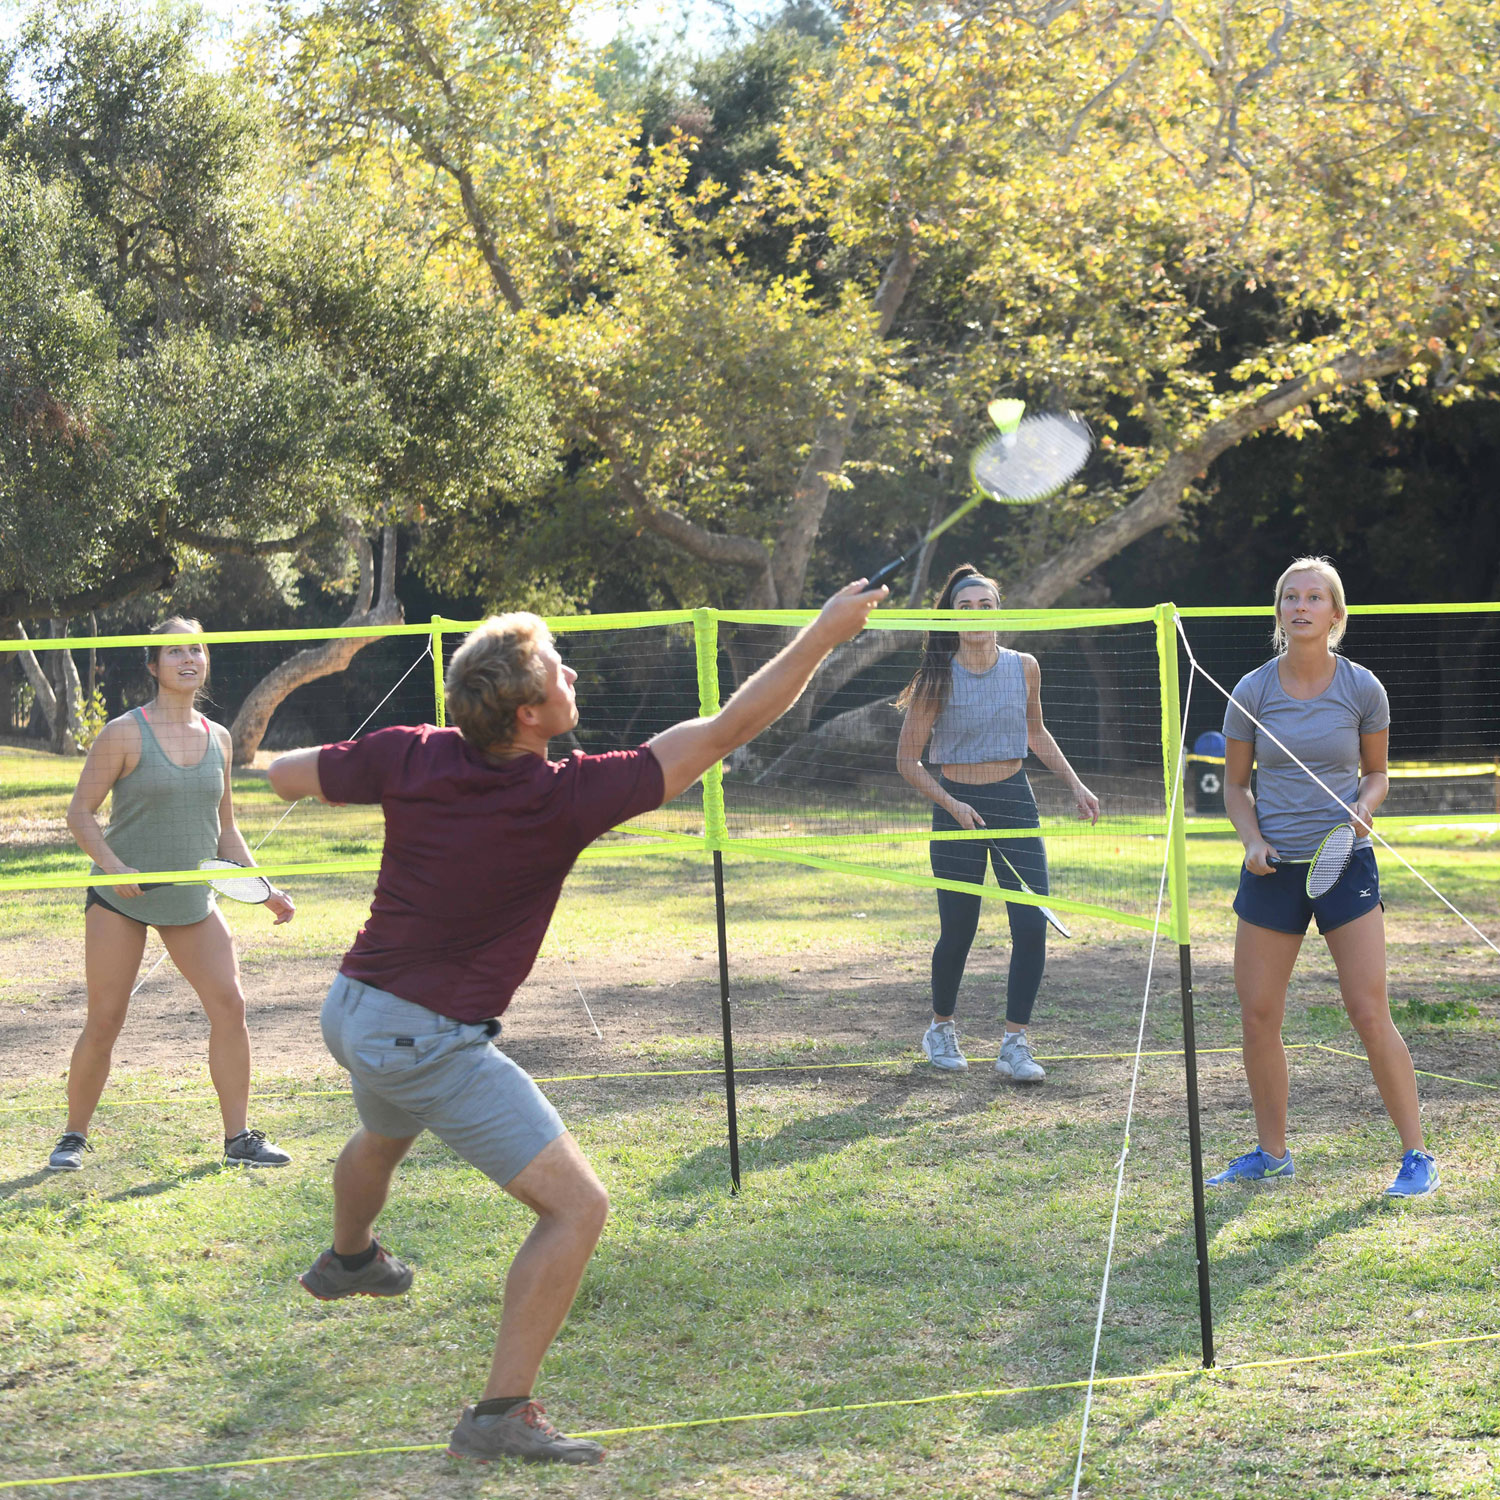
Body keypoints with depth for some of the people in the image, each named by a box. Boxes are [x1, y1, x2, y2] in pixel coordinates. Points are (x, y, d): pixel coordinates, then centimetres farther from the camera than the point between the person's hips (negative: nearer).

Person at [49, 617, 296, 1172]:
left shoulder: (217, 738, 7)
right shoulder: (124, 734, -8)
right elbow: (80, 813, -7)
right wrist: (115, 866, -22)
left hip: (193, 898, 4)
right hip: (120, 898, -4)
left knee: (229, 1004, -7)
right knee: (104, 1021, -2)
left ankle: (238, 1137, 2)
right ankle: (74, 1137, 15)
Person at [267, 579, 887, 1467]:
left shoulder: (408, 756, -10)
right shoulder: (562, 799, -24)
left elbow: (280, 776, 4)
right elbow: (728, 730, -20)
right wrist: (824, 635, -14)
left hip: (354, 1007, 8)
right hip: (431, 1043, -8)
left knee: (386, 1137, 39)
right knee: (578, 1205, -6)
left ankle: (348, 1260, 70)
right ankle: (502, 1413, -7)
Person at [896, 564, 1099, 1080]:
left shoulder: (1024, 668, 1)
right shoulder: (938, 678, -9)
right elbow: (908, 760, -4)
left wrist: (1075, 785, 12)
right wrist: (951, 803, -17)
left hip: (1014, 801, 3)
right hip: (958, 807, -3)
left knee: (1032, 925, -9)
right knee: (958, 932, 3)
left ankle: (1014, 1045, -1)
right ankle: (941, 1028, 30)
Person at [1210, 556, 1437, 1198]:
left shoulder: (1363, 689, -3)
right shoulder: (1250, 692, -1)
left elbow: (1377, 773, 11)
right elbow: (1235, 785, 9)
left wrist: (1363, 808, -10)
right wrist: (1253, 839, -9)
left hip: (1345, 863, -2)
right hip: (1272, 868, 2)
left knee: (1369, 1013, -7)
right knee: (1257, 1015, 3)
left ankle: (1417, 1155, 4)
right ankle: (1271, 1152, 19)